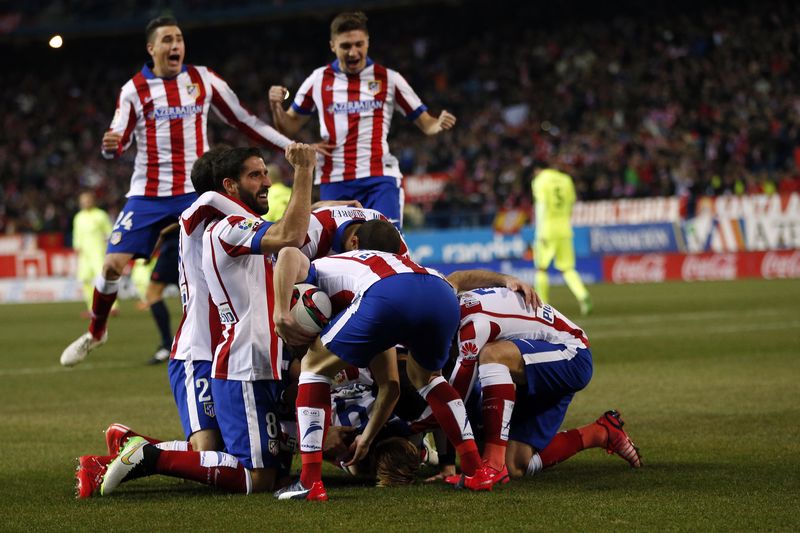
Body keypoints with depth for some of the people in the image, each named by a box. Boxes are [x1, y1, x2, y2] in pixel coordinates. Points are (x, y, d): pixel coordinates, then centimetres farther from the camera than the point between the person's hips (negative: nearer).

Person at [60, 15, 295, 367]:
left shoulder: (203, 80, 3)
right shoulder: (134, 90, 0)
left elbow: (242, 120, 9)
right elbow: (119, 139, 1)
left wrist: (291, 147, 6)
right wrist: (110, 146, -24)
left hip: (196, 191, 0)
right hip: (148, 194, 0)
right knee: (113, 264, -6)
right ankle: (95, 332, 18)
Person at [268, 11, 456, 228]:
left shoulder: (388, 79, 5)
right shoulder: (318, 80, 9)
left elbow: (425, 123, 8)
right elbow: (289, 127, 17)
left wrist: (439, 124, -15)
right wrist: (276, 107, -4)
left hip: (379, 179, -2)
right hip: (334, 182, 2)